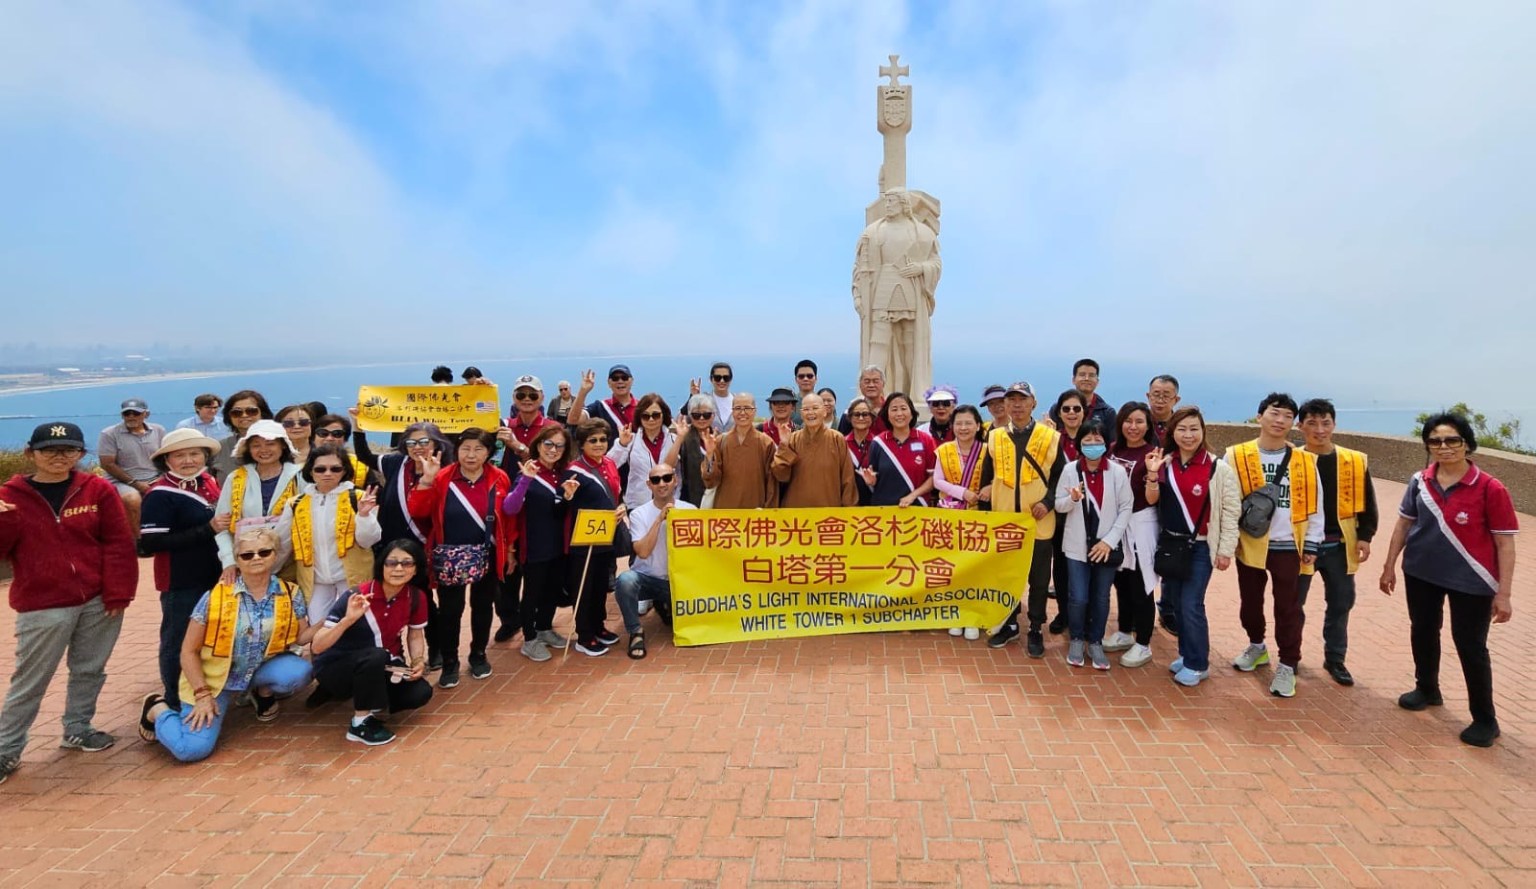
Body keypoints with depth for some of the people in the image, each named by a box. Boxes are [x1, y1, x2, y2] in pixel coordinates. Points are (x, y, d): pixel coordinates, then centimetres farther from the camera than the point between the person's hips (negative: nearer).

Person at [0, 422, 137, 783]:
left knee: (89, 670, 14)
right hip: (42, 606, -1)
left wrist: (118, 591, -5)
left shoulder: (98, 490, -1)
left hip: (99, 601, 1)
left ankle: (77, 729, 32)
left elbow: (118, 543, -1)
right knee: (30, 680, 6)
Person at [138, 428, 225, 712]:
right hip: (181, 583, -7)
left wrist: (227, 527, 0)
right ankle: (176, 704, 20)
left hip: (215, 577, 7)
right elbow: (150, 543, -20)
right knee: (179, 642, 5)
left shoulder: (210, 483, 6)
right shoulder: (161, 495, -13)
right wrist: (208, 530, -23)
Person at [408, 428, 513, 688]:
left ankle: (478, 655, 34)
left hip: (487, 556, 1)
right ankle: (449, 662, 23)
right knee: (450, 610, 6)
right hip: (449, 556, -1)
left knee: (482, 605, 15)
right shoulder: (442, 478, -8)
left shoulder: (500, 479, -6)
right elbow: (417, 511, -16)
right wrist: (427, 479, -26)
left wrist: (508, 548, 4)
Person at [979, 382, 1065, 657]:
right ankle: (1009, 624, 27)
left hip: (1038, 521, -2)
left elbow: (1061, 477, 2)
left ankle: (1035, 630, 21)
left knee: (1039, 579, 7)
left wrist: (1049, 502, -13)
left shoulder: (1051, 437, 0)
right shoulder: (994, 437, 7)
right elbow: (986, 477, 11)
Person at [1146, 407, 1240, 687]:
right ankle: (1186, 654, 29)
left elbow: (1231, 511, -8)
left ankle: (1198, 664, 11)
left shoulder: (1218, 468, -10)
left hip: (1200, 547, -5)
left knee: (1191, 605, -5)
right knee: (1175, 602, 13)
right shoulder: (1166, 463, 3)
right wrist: (1152, 474, -15)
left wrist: (1225, 549, -9)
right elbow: (1152, 500, 2)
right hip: (1169, 543, 5)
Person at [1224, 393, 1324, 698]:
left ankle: (1287, 666, 19)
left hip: (1288, 546, 0)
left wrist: (1312, 545, 2)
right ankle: (1256, 646, 38)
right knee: (1250, 602, 14)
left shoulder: (1305, 462, 1)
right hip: (1250, 544, 0)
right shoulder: (1237, 457, -4)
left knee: (1288, 608, 6)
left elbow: (1314, 506, 5)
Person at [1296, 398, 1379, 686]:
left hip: (1339, 545, 3)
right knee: (1293, 604, 7)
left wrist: (1365, 537, 0)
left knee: (1340, 604, 12)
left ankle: (1335, 659, 28)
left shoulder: (1356, 462, 1)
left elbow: (1367, 504, 8)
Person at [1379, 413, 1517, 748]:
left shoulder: (1490, 489, -15)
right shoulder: (1420, 481, -3)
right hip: (1421, 573, 4)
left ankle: (1485, 719, 21)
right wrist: (1390, 566, 9)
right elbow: (1404, 524, 7)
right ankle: (1426, 689, 41)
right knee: (1422, 632, 19)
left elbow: (1505, 543, -12)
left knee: (1470, 646, 4)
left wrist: (1503, 594, -13)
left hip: (1470, 581, -4)